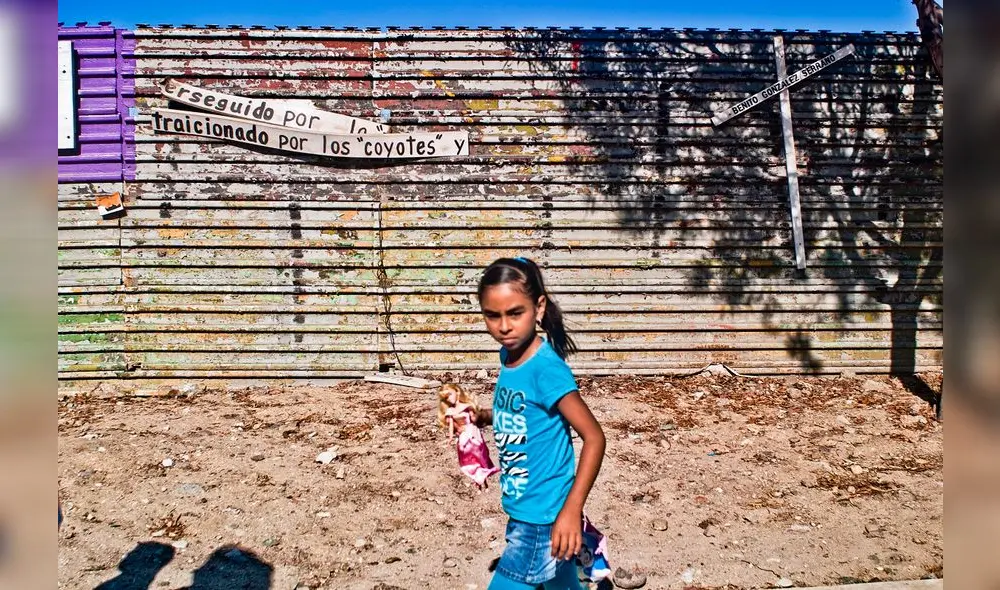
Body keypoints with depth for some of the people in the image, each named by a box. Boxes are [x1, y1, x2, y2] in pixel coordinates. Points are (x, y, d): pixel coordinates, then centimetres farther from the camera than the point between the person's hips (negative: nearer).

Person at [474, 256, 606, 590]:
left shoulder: (546, 368, -23)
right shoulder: (509, 355, 0)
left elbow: (594, 437, -21)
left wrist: (572, 509, -26)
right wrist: (482, 416, 1)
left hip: (544, 517, -8)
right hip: (525, 512, 8)